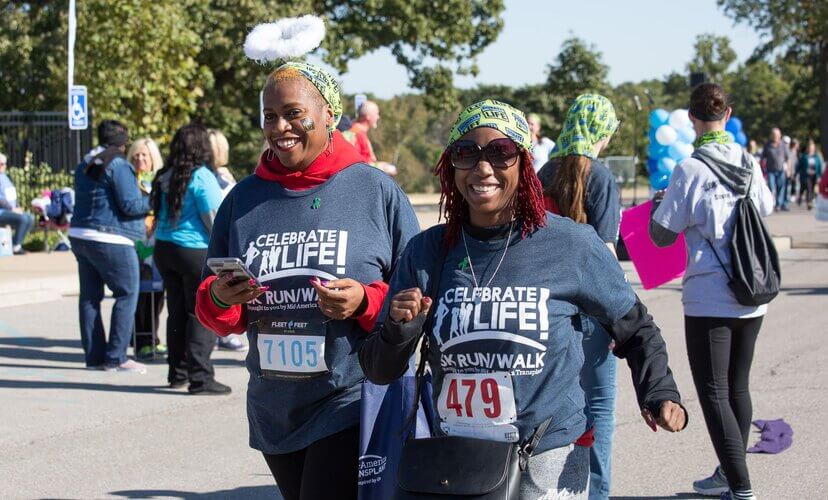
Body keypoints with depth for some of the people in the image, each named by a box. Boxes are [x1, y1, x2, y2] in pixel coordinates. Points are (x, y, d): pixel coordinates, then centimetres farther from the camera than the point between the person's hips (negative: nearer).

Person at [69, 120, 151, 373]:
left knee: (90, 296, 10)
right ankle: (116, 357, -6)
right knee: (127, 295, -3)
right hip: (109, 240, -9)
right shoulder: (118, 165, -11)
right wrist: (153, 200, 1)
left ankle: (94, 355, 12)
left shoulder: (85, 166, 15)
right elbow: (130, 205, -16)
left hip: (79, 235, 9)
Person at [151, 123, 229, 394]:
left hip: (164, 248, 7)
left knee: (177, 312, 14)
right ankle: (200, 377, -6)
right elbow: (213, 218, -12)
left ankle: (177, 372, 21)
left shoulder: (165, 177, 8)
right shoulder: (201, 176, -12)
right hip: (196, 251, -7)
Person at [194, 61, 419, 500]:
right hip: (274, 411, 5)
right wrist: (219, 301, -11)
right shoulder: (244, 199, 7)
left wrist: (365, 302, -19)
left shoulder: (376, 191, -4)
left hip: (351, 409, -5)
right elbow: (213, 313, 12)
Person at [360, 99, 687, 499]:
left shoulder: (571, 244, -6)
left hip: (548, 464, -2)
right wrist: (398, 329, -16)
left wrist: (659, 394, -6)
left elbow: (634, 329, 9)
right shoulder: (427, 252, 0)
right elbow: (379, 370, 4)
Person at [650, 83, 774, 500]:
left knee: (714, 395, -2)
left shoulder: (690, 170, -13)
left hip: (709, 300, -6)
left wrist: (658, 203, 13)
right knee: (738, 387, 18)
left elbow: (662, 234, -7)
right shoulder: (749, 164, 3)